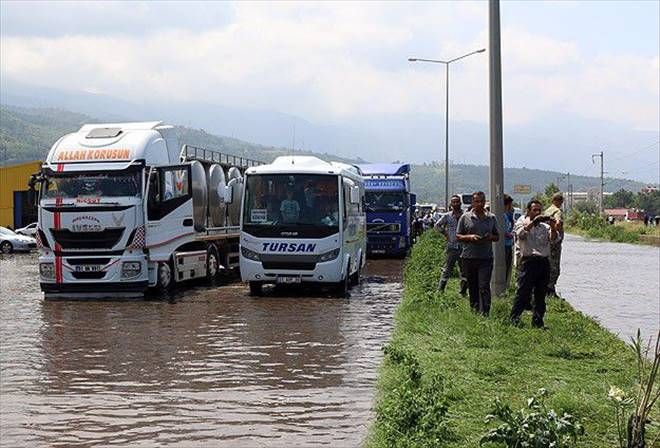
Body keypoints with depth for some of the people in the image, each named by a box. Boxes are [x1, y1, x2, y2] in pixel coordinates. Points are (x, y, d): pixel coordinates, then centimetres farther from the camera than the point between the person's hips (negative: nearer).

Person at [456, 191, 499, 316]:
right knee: (472, 288, 9)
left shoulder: (491, 218, 9)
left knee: (484, 287, -10)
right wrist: (470, 237, -14)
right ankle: (474, 310, 22)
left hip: (486, 258, -1)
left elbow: (497, 236, 16)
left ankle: (484, 313, -13)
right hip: (469, 257, 1)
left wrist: (490, 237, -7)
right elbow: (458, 236, 5)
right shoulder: (465, 217, 4)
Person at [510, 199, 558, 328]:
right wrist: (533, 222, -20)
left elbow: (553, 239, 3)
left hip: (544, 262, 5)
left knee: (541, 294, 8)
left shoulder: (544, 226, 17)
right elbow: (520, 233, -15)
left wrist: (553, 228, -16)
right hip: (528, 261, -5)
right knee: (523, 292, -6)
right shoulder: (522, 222, 7)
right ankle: (514, 319, 0)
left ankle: (537, 322, 15)